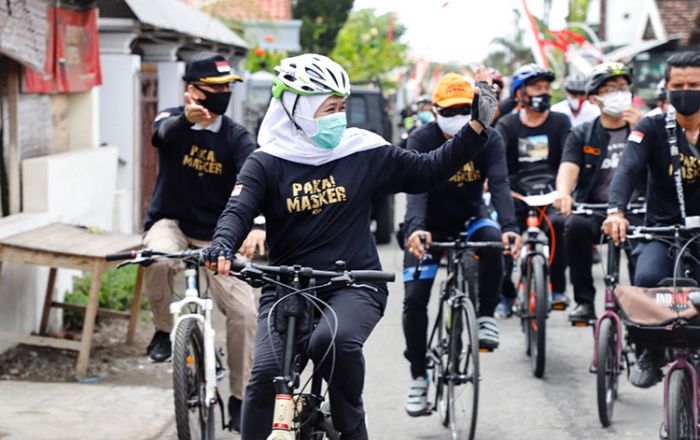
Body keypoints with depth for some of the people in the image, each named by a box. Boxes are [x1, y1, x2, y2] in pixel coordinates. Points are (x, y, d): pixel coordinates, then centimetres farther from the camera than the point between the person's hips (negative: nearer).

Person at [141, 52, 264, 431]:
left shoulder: (236, 137, -7)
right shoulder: (173, 122, -8)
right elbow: (166, 131, -33)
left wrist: (258, 224, -43)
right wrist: (187, 117, -59)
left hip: (216, 235, 2)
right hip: (170, 223, -1)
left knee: (244, 311, -11)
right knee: (159, 258, -37)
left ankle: (241, 398, 6)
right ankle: (164, 330, -10)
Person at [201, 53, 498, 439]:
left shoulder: (363, 153, 3)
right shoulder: (267, 163, 0)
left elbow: (428, 172, 8)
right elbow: (238, 212, -12)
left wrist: (477, 125, 0)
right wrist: (221, 247, -35)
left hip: (354, 284, 0)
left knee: (334, 342, -33)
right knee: (266, 374, -21)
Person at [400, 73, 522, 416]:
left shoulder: (489, 139, -14)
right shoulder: (421, 140, -19)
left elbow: (499, 185, -28)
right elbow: (416, 189, -34)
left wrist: (509, 227, -47)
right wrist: (415, 229, -54)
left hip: (471, 219, 1)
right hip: (431, 226, 0)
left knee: (493, 241, -35)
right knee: (415, 298, -12)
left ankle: (486, 317, -14)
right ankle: (418, 377, 5)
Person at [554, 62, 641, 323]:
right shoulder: (582, 135, 10)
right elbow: (569, 167, -7)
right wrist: (563, 194, -29)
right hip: (595, 210, 0)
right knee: (576, 225, -32)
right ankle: (584, 301, -21)